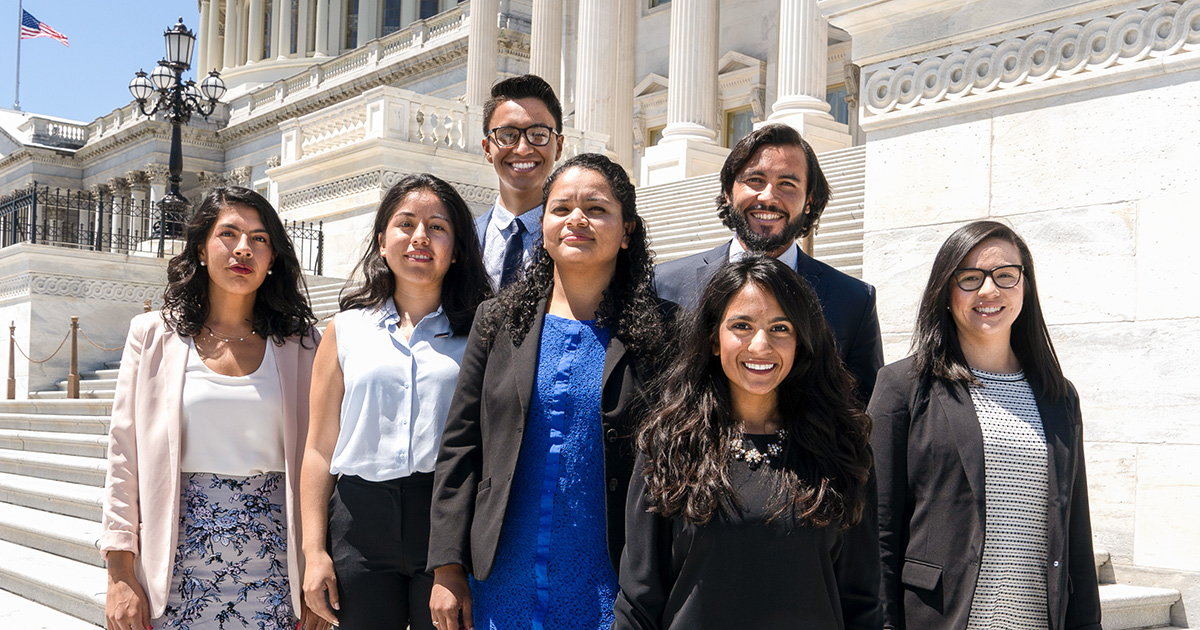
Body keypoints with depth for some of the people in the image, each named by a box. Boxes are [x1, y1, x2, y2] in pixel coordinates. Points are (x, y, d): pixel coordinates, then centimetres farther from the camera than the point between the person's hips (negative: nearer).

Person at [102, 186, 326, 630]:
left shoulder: (299, 345, 5)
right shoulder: (153, 336, 5)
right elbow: (124, 457, 3)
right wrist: (120, 575, -3)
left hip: (272, 567, 0)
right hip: (178, 565, 0)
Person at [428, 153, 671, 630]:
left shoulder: (655, 332, -3)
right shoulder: (498, 321, 5)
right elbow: (459, 448, 5)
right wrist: (447, 570, -1)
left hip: (610, 592, -2)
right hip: (503, 586, 2)